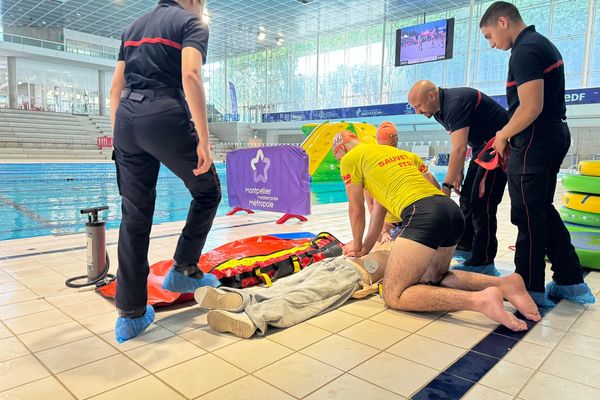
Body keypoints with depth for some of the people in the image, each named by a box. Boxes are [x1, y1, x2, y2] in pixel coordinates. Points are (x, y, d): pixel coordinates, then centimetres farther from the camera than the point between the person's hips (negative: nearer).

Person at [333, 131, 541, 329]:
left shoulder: (350, 159, 11)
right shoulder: (400, 153, 33)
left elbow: (356, 210, 15)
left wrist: (358, 247, 32)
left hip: (423, 215, -8)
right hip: (453, 210, 9)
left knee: (393, 296, -4)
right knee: (432, 278, 27)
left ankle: (480, 300, -21)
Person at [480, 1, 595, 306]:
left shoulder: (525, 51, -14)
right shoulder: (541, 43, 18)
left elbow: (531, 108, -23)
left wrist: (502, 135, -8)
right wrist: (510, 136, 15)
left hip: (535, 140, -10)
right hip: (553, 135, 10)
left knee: (528, 215, -3)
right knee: (543, 211, 15)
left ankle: (531, 288, 8)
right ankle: (571, 281, 22)